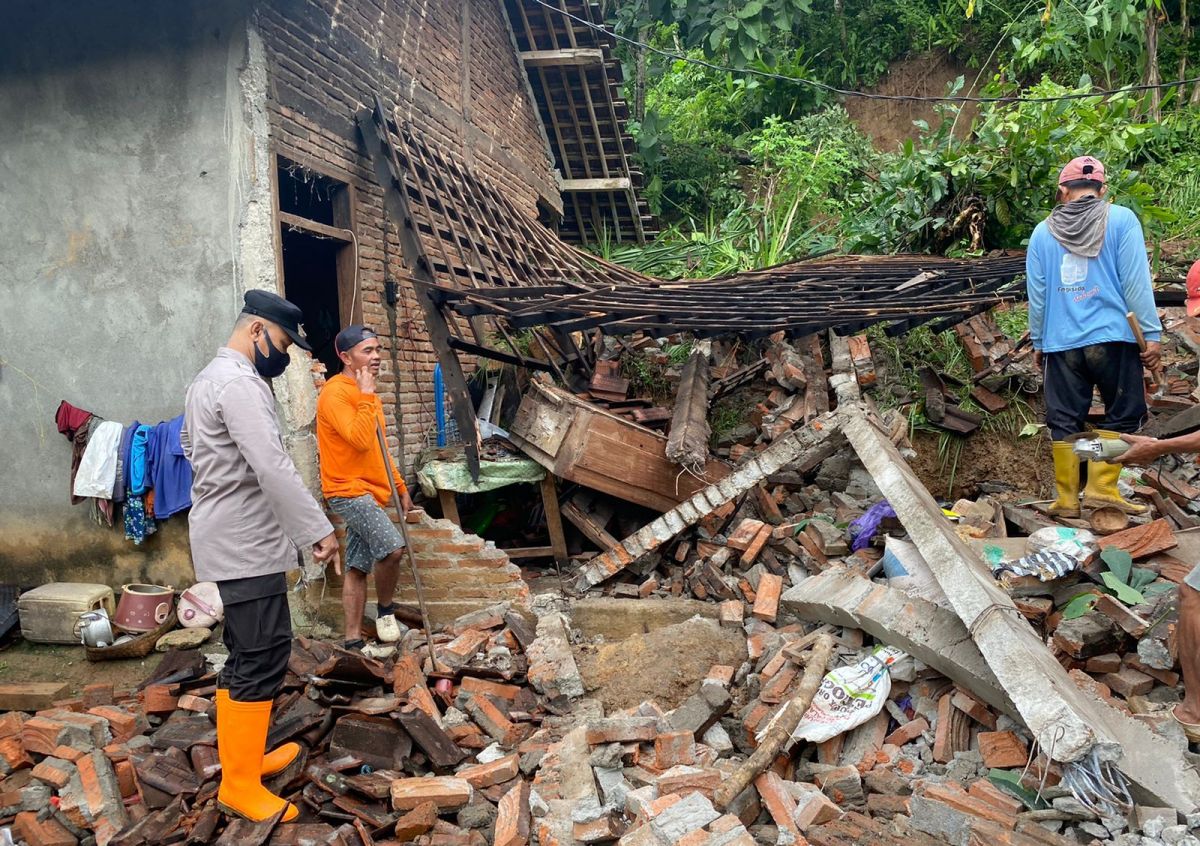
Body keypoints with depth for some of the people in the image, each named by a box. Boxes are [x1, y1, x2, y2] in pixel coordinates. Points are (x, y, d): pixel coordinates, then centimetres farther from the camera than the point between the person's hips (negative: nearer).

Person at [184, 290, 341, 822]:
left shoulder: (207, 379, 16)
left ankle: (241, 760, 26)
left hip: (228, 537, 11)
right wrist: (318, 531, -27)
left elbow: (189, 445, 28)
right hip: (246, 544, -11)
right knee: (263, 657, -6)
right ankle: (241, 787, 1)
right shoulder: (240, 383, -18)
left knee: (247, 655, 16)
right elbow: (273, 466, -27)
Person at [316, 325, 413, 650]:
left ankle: (353, 640, 15)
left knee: (358, 568, 10)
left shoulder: (364, 393, 16)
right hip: (348, 490, -9)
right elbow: (361, 439, -27)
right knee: (393, 547, -23)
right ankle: (385, 610, 1)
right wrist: (367, 396, -20)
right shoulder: (336, 393, -14)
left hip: (370, 491, 9)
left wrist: (400, 487, 23)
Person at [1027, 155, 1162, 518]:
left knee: (1064, 421, 7)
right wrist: (1151, 333, -2)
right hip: (1111, 337, -2)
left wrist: (1038, 342, 18)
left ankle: (1067, 499, 9)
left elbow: (1036, 294, 10)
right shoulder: (1121, 219, -1)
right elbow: (1136, 282, -6)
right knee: (1123, 413, 10)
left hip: (1061, 342, 3)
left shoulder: (1043, 232, 7)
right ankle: (1102, 487, 3)